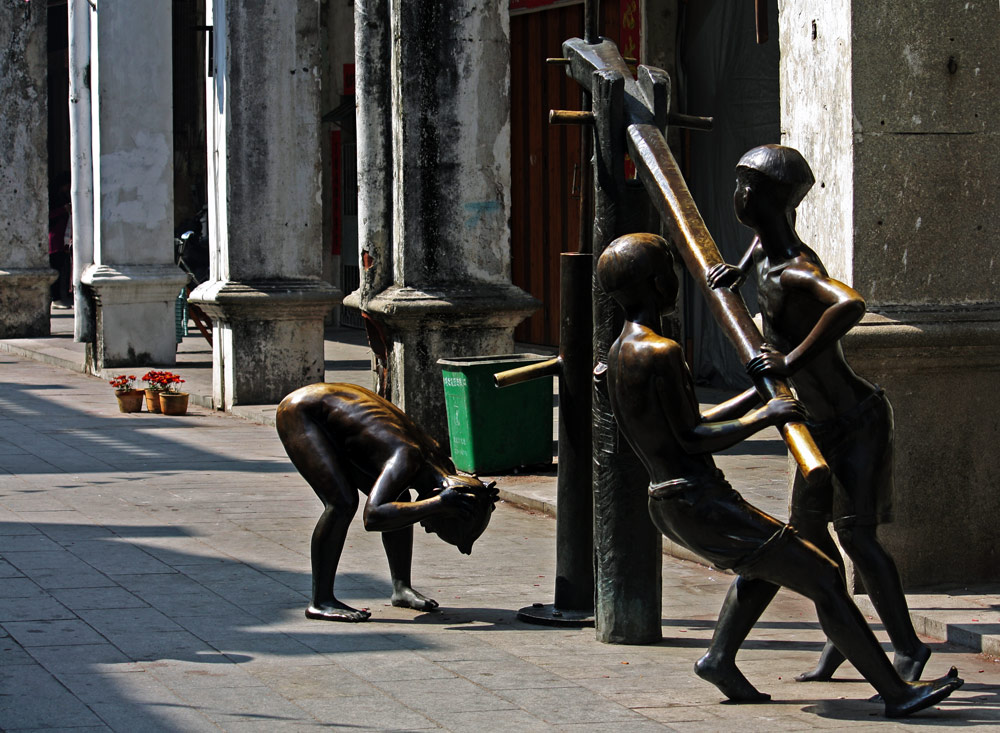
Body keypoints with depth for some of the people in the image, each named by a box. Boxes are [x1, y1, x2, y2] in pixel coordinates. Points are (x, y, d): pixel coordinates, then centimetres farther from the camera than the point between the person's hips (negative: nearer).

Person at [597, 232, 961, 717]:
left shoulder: (619, 354, 12)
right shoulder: (661, 353, -18)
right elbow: (691, 440, -20)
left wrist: (755, 397, 25)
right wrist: (763, 418, -12)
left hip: (669, 507, 10)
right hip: (702, 507, -10)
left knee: (767, 562, 36)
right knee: (824, 579, -8)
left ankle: (719, 659, 28)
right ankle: (896, 693, -8)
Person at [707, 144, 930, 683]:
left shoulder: (795, 272, -28)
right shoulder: (770, 253, 0)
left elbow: (851, 304, -49)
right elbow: (778, 228, 27)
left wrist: (793, 361, -43)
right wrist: (741, 270, 13)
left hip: (856, 420, -10)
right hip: (820, 422, 10)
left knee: (856, 536, -12)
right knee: (807, 529, 13)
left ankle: (908, 649, -5)